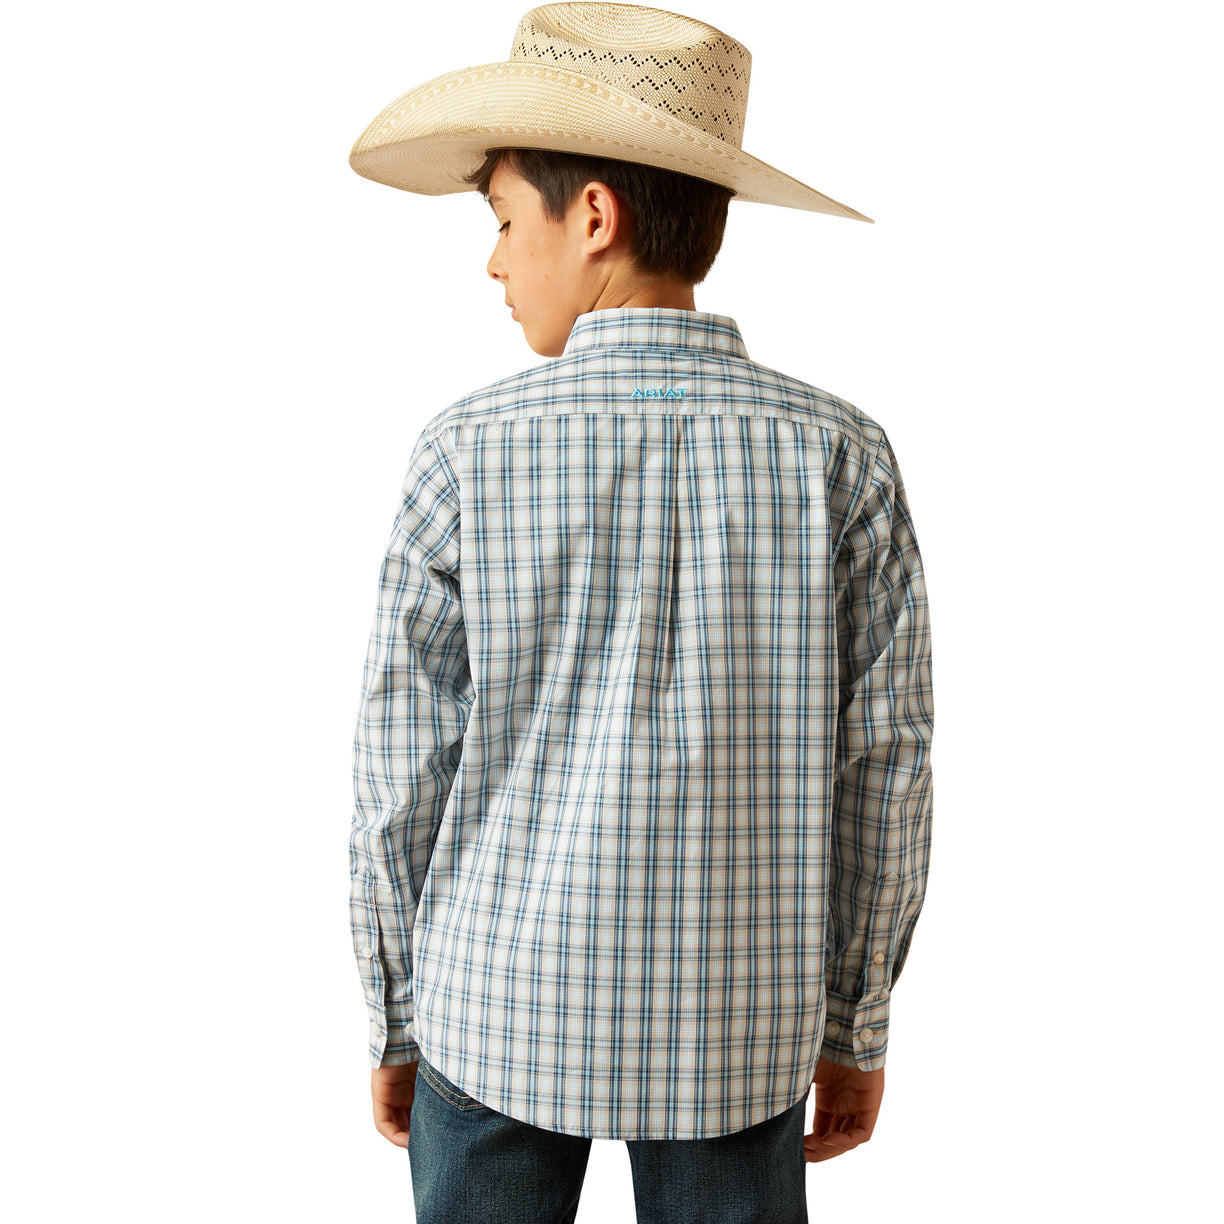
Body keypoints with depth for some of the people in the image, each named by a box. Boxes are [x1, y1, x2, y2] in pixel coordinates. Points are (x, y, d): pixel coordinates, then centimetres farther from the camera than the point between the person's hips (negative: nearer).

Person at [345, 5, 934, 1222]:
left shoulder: (468, 453, -13)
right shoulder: (840, 455, -9)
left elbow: (405, 779, -8)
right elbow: (884, 777, -6)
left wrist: (393, 1021, 6)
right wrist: (856, 1026, 7)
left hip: (506, 1003, -1)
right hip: (734, 1026, 1)